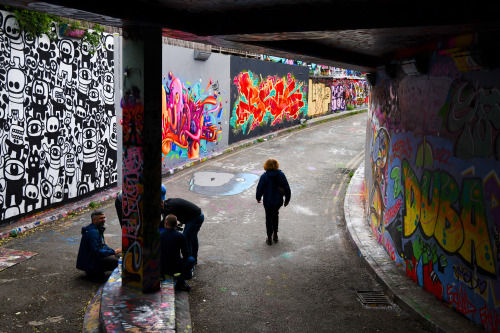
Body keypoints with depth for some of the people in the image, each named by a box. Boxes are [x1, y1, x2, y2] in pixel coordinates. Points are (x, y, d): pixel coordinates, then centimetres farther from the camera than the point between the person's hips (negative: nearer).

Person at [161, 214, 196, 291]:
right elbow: (186, 255, -1)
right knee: (191, 260, 21)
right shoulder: (180, 236, -10)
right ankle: (180, 283, 10)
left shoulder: (159, 235, -5)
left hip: (160, 268, 5)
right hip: (174, 268, -4)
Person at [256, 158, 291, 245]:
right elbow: (287, 188, -4)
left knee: (269, 218, 10)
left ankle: (269, 238, 14)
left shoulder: (264, 176, -15)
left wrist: (258, 198, 12)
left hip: (268, 202, -3)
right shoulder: (281, 175, -9)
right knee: (275, 216, 24)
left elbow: (260, 188, -6)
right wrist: (287, 199, 8)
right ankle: (275, 234, 31)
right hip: (278, 201, 3)